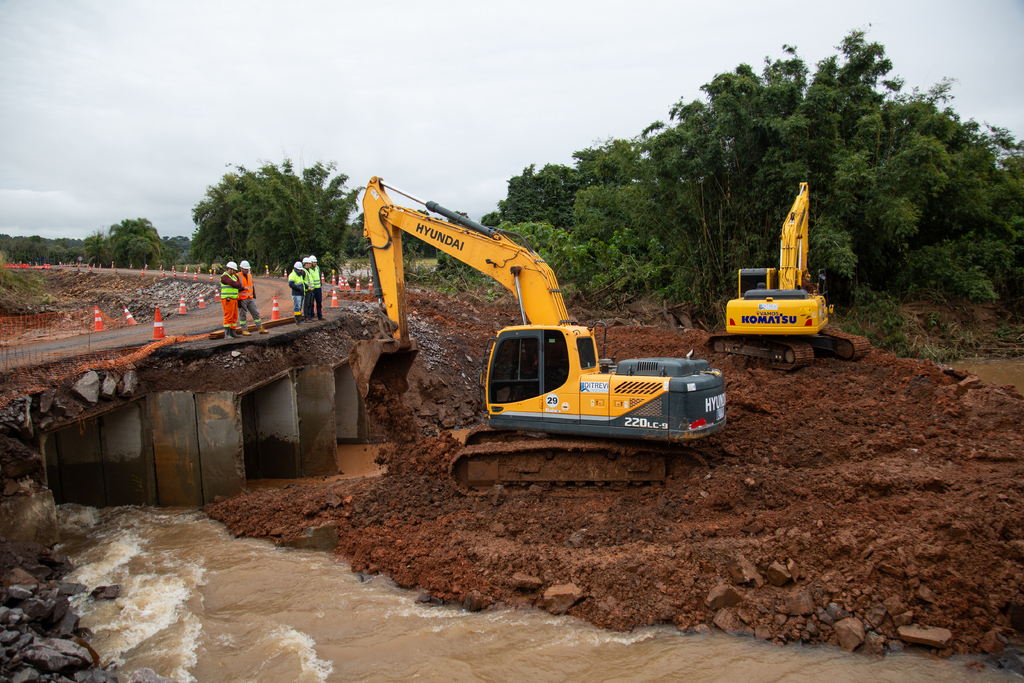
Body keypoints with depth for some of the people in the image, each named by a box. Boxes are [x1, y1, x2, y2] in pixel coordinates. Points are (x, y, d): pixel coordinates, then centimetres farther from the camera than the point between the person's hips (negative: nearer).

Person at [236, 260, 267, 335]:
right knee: (242, 315, 1)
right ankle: (244, 330, 7)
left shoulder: (250, 276, 14)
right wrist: (243, 288, -27)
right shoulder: (238, 276, -6)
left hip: (250, 299, 6)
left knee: (256, 313, 4)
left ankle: (260, 328, 7)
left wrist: (254, 296, 16)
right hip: (242, 299, -6)